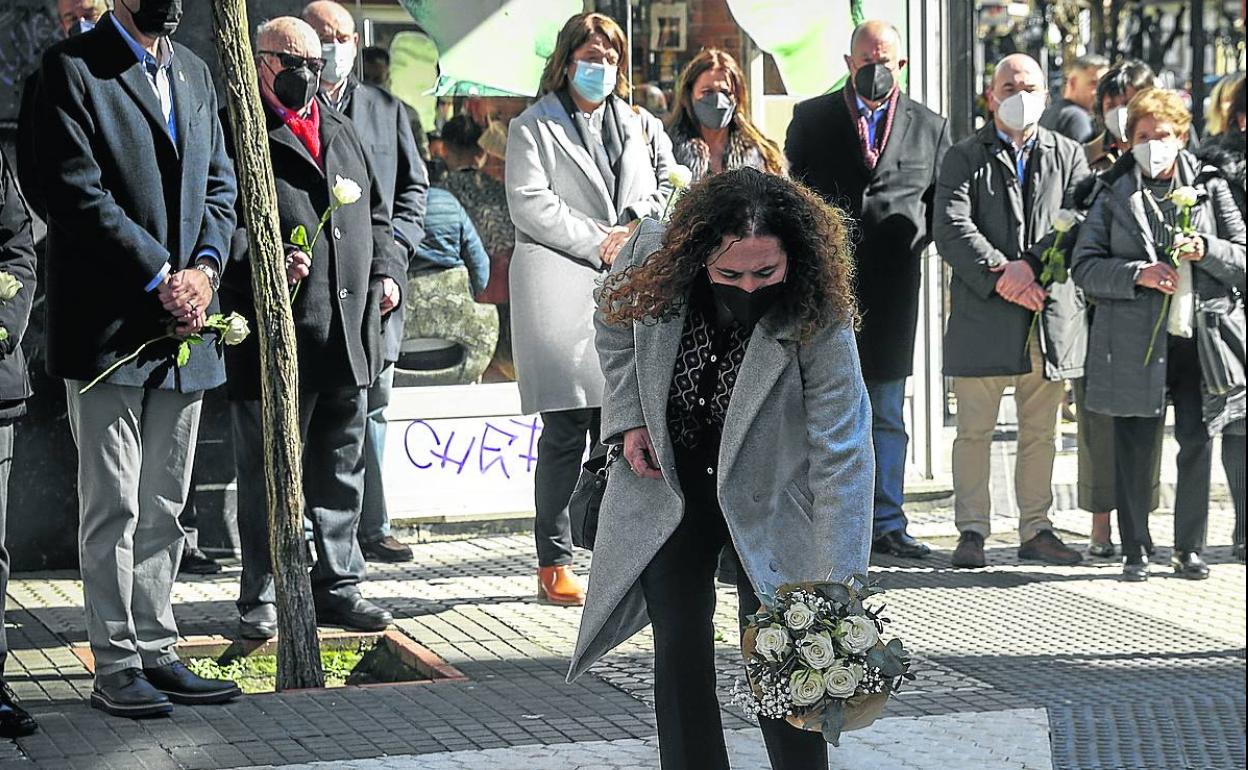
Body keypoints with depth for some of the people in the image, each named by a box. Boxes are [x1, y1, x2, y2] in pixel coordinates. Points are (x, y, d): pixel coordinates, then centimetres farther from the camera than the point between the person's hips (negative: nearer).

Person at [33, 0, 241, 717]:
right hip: (111, 324, -7)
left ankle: (157, 651, 17)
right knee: (113, 506, -2)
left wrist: (204, 269, -3)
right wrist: (161, 277, -15)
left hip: (183, 327, 7)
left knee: (165, 508, 11)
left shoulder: (194, 72, 16)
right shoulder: (74, 66, -6)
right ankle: (116, 664, 4)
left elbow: (221, 186, 15)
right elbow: (77, 193, -14)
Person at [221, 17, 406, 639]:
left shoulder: (340, 132, 18)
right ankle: (262, 597, 10)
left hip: (350, 332, 6)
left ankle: (337, 586, 22)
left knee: (340, 471, 13)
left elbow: (375, 213, 25)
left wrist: (387, 269, 9)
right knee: (268, 473, 1)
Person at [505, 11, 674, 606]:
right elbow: (529, 204, -6)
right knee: (565, 433, -7)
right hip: (560, 291, -4)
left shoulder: (642, 126, 20)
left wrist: (635, 231, -3)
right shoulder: (533, 127, 5)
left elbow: (668, 185, 16)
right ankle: (554, 566, -1)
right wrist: (597, 243, -9)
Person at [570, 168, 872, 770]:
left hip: (767, 500, -3)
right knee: (680, 652, 4)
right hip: (666, 487, 3)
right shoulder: (652, 256, -20)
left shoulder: (818, 323, -29)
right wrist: (629, 418, -6)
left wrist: (834, 587, -34)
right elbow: (614, 326, 5)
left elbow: (842, 456, -29)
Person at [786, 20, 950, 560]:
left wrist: (913, 242, 0)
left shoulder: (929, 127, 9)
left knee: (886, 415, 5)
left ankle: (885, 525, 10)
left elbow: (942, 201, 14)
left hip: (891, 287, 1)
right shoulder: (811, 118, 7)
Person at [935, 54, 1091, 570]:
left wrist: (1031, 266, -13)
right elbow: (952, 228, -7)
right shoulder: (965, 157, 5)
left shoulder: (1067, 155, 13)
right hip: (982, 313, -2)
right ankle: (971, 532, 6)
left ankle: (1035, 530, 16)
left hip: (1049, 313, 3)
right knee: (974, 431, 0)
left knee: (1041, 433, 8)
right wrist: (998, 273, -17)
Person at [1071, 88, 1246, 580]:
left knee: (1198, 442, 1)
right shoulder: (1114, 196, 7)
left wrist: (1206, 250, -12)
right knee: (1134, 448, 2)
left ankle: (1189, 549, 14)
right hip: (1134, 340, -1)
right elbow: (1084, 266, -1)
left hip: (1200, 336, 1)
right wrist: (1138, 274, -15)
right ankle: (1134, 550, 11)